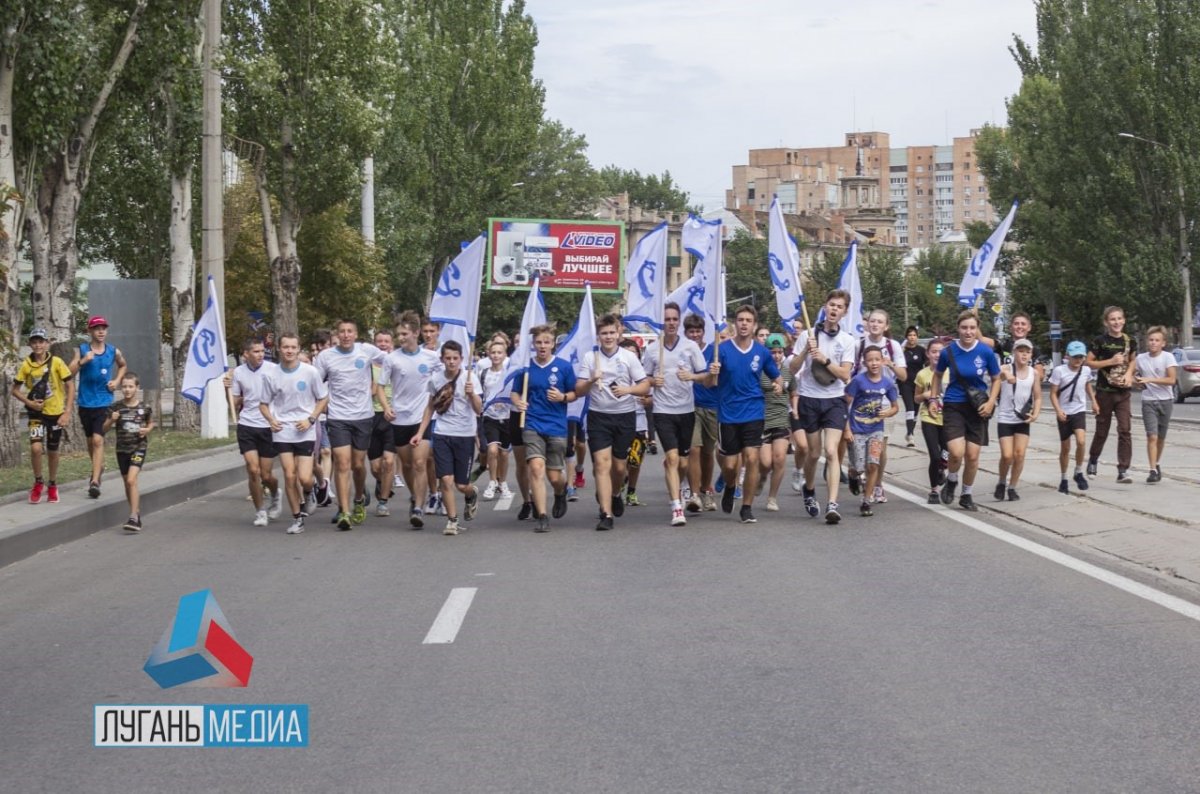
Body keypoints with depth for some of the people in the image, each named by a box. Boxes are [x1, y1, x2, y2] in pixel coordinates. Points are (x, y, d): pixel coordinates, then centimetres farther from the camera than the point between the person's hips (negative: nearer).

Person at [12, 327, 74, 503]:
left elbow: (70, 386, -6)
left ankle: (52, 485, 31)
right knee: (36, 448, -17)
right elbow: (15, 389, 5)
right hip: (37, 413, 0)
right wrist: (29, 402, -13)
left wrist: (67, 413, -12)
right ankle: (38, 482, 6)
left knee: (52, 451, 11)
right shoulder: (26, 365, -4)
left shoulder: (56, 362, -9)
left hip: (56, 413, 0)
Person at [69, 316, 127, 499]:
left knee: (98, 440, -14)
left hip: (104, 402, -2)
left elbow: (122, 365, 23)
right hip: (85, 402, 2)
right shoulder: (82, 350, -2)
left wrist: (117, 381, 6)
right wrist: (82, 361, -27)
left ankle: (95, 481, -20)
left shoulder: (113, 352, 1)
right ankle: (98, 466, 42)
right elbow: (69, 372, -12)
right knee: (90, 440, 16)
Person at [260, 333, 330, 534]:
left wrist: (311, 419, -9)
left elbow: (323, 399, 5)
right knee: (289, 476, -2)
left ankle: (309, 492, 28)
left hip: (305, 432, -1)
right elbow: (264, 404, 10)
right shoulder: (271, 376, 0)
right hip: (282, 432, 2)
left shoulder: (310, 372, -5)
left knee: (304, 478, -9)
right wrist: (271, 420, -9)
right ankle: (297, 519, 13)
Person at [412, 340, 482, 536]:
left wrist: (472, 394, -31)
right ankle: (452, 521, 7)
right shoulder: (436, 378, 2)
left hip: (465, 435, -2)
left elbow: (478, 410, -12)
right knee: (445, 480, -7)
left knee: (461, 484, 2)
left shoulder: (469, 377, -8)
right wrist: (420, 433, 13)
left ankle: (472, 495, 37)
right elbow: (430, 407, 16)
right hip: (442, 435, 2)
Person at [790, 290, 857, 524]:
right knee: (814, 452, 10)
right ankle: (809, 490, 37)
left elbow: (845, 375, -6)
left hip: (834, 401, -1)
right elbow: (793, 369, -1)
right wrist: (806, 351, -18)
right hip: (809, 399, 1)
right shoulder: (807, 335, 0)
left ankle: (832, 505, -20)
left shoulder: (847, 340, 1)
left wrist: (825, 360, -19)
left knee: (831, 451, -15)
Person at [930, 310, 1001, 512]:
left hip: (977, 407, 1)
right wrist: (935, 398, 5)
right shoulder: (948, 351, -8)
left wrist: (991, 402, -6)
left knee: (972, 455, 4)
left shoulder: (986, 352, -8)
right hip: (953, 406, -1)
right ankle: (951, 482, 16)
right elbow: (937, 375, 12)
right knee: (957, 452, -17)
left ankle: (966, 495, 25)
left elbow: (996, 379, 6)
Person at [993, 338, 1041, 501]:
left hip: (1023, 420, 3)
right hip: (1005, 419, -3)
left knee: (1020, 455, -1)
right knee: (1007, 456, -8)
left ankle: (1012, 487, 14)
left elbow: (1038, 397, 9)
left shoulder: (1034, 373, 1)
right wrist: (1005, 374, -56)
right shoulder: (1005, 369, -9)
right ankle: (1001, 483, 18)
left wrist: (1035, 414, -9)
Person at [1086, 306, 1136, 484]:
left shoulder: (1130, 341, 2)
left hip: (1123, 392, 2)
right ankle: (1093, 460, 35)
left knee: (1125, 430, -9)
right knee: (1102, 430, 10)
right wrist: (1111, 361, -16)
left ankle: (1123, 471, -8)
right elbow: (1088, 363, -7)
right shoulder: (1100, 341, -8)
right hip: (1104, 391, -2)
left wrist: (1129, 373, -3)